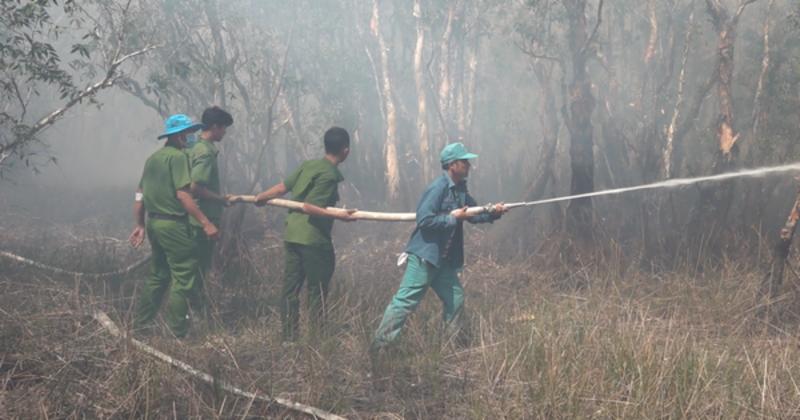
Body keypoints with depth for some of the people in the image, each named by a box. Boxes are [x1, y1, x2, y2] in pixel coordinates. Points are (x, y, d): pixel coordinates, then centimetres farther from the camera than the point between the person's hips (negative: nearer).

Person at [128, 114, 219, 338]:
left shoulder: (153, 158, 14)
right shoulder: (178, 156, -13)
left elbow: (139, 195, 16)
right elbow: (182, 194, -20)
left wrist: (140, 225, 20)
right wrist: (205, 222, -21)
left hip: (154, 222, 9)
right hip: (173, 224, -9)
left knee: (158, 275, 20)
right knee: (183, 278, -3)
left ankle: (139, 324, 25)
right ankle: (176, 334, -3)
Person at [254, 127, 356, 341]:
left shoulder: (308, 165, 8)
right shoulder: (329, 175, -14)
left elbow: (282, 188, 9)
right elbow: (308, 207, -19)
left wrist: (260, 197, 23)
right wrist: (339, 215, -26)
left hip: (291, 235, 8)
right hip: (314, 239, -8)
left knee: (290, 288, 10)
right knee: (317, 291, 1)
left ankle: (288, 338, 15)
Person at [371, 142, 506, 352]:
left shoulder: (460, 190, 10)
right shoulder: (438, 188, -18)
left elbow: (473, 214, 20)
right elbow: (424, 220, -24)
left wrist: (492, 213, 4)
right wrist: (452, 217, -18)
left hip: (444, 259, 9)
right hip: (424, 256, -9)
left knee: (455, 298, 13)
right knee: (406, 300, -9)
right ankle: (379, 345, -4)